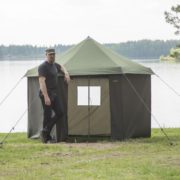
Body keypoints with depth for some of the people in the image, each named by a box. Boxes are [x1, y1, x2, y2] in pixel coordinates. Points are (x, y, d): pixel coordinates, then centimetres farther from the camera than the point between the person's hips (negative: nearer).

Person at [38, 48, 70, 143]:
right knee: (48, 116, -5)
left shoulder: (54, 65, 14)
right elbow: (42, 82, -23)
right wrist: (46, 96, -30)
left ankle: (45, 131, 12)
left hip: (54, 94, 9)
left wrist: (66, 73, 18)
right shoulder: (43, 67, -14)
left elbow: (61, 67, 40)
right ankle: (47, 138, 4)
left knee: (60, 113, 4)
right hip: (46, 94, -9)